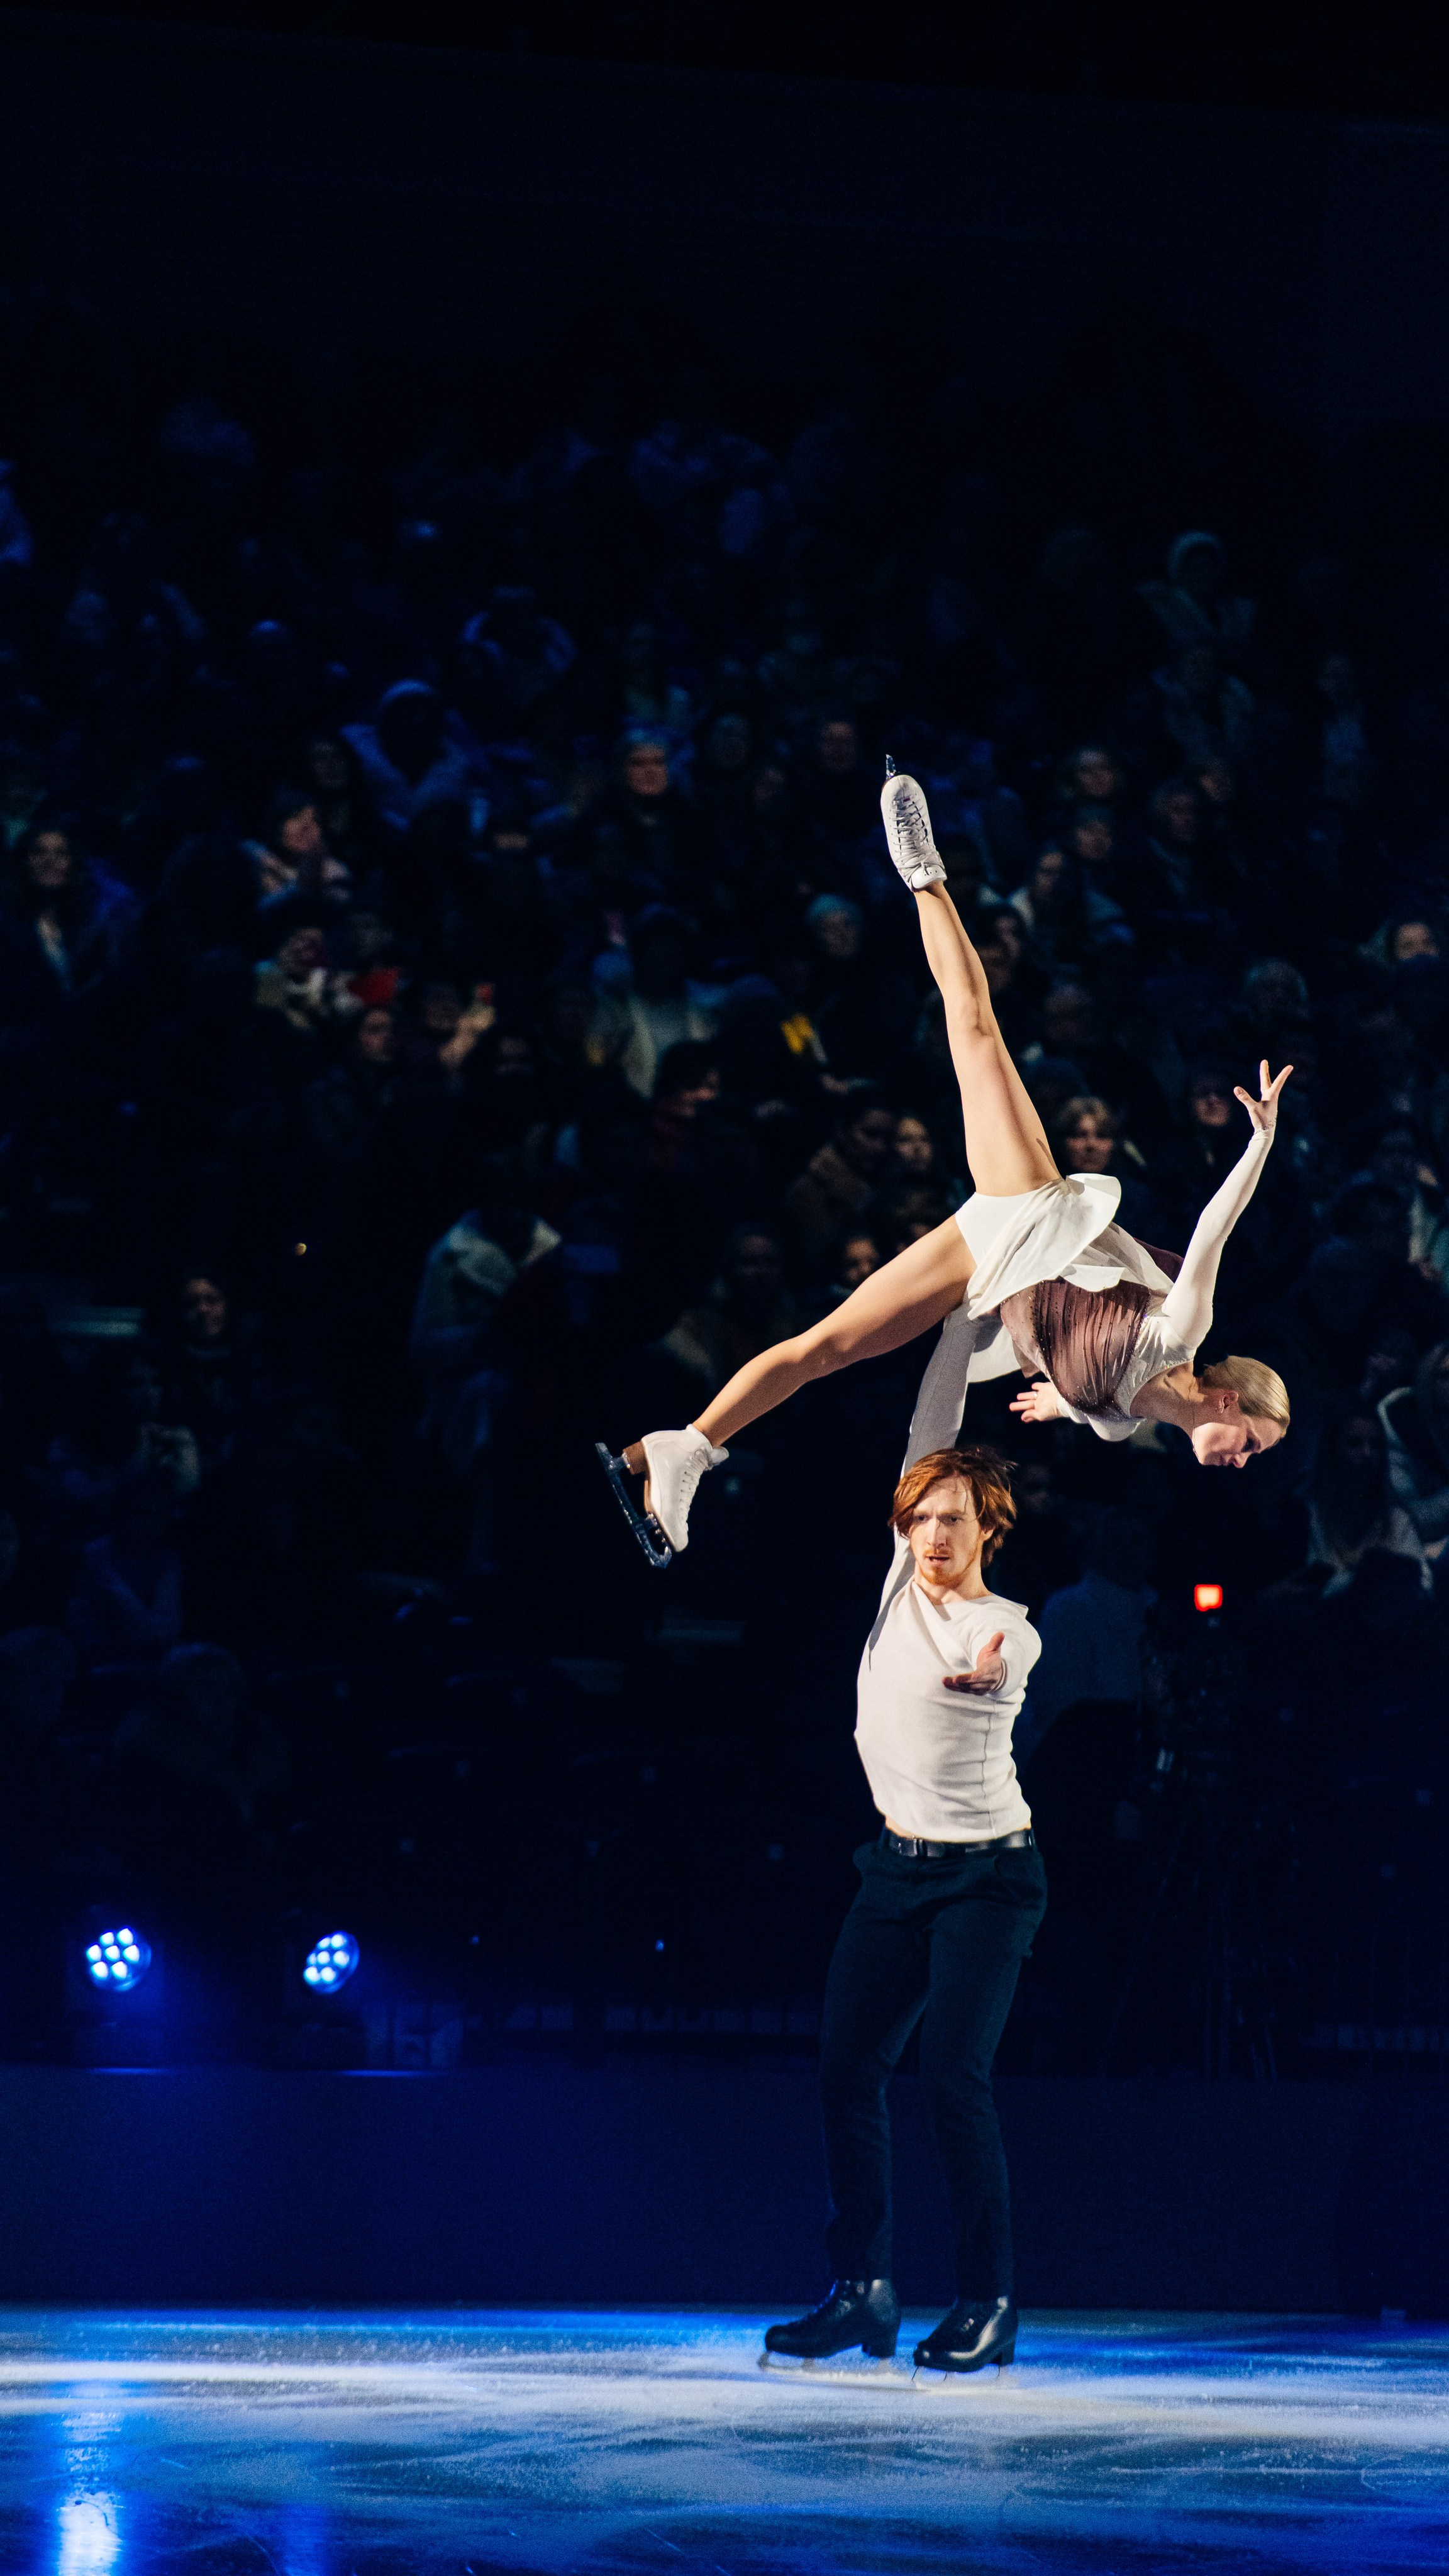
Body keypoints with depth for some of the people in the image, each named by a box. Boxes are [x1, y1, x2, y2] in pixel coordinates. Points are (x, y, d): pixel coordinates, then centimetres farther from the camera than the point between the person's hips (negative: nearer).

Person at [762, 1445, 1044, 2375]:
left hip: (987, 1877, -7)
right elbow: (930, 1448, 12)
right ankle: (864, 2288, 5)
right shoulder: (904, 1584, 5)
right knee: (848, 2068, -1)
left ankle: (988, 2300, -11)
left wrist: (980, 1669, -53)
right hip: (898, 1870, 7)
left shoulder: (1011, 1632, -12)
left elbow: (993, 1655, -34)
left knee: (954, 2073, -16)